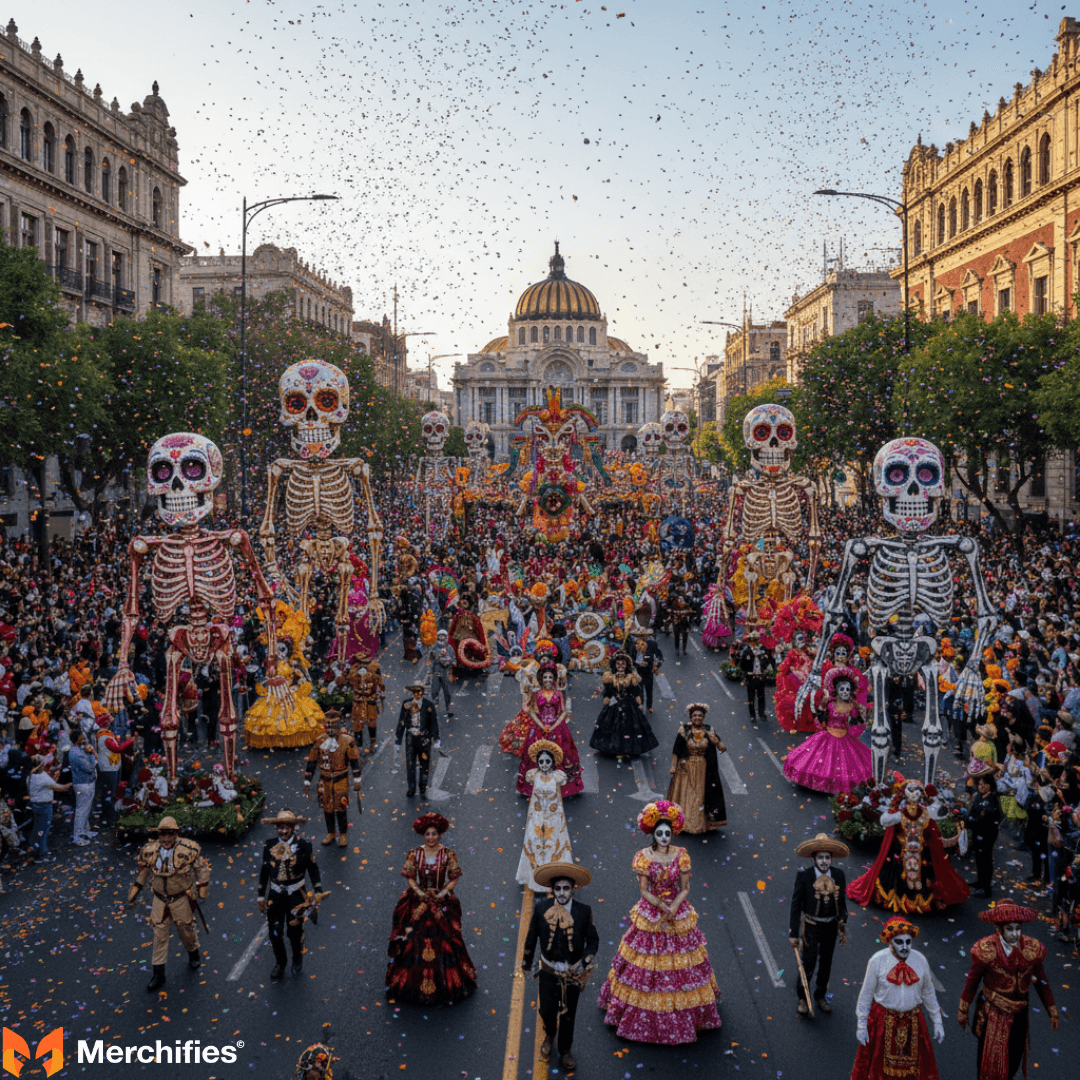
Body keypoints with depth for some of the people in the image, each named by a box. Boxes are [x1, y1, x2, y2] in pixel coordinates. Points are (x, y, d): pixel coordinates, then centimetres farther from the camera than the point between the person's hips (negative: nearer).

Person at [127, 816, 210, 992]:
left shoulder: (189, 850, -22)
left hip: (181, 898, -2)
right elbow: (142, 875, 3)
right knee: (159, 936, 7)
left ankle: (194, 954, 47)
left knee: (186, 930, 16)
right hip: (160, 900, 2)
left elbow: (203, 870, -8)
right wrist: (132, 897, 7)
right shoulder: (150, 851, -13)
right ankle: (159, 974, 20)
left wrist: (202, 895, -5)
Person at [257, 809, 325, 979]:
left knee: (295, 931, 11)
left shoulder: (303, 846, -11)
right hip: (275, 895, 2)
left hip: (295, 895, -2)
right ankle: (280, 963, 34)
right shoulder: (269, 845, -5)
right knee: (274, 932, 8)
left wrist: (318, 892, -10)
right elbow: (264, 872, 5)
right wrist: (261, 896, 8)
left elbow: (313, 870, -3)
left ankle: (298, 958, 40)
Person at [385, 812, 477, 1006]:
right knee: (415, 940, -3)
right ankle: (416, 980, 10)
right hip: (418, 902, 1)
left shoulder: (448, 854, -4)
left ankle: (445, 981, 11)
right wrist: (420, 892, -13)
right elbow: (410, 877, 1)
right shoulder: (415, 854, -1)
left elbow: (454, 878, -1)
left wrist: (443, 892, -14)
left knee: (444, 940, -3)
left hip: (442, 901, -1)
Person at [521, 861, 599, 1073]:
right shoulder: (541, 908, -14)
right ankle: (550, 1036, 47)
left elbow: (593, 940, -4)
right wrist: (527, 962, 9)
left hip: (573, 973, -1)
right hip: (549, 971, 1)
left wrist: (585, 962, -18)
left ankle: (565, 1052, 37)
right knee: (546, 1010, 13)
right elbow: (532, 936, 0)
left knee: (568, 1015, 15)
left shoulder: (584, 911, -16)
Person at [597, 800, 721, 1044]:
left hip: (678, 912, 2)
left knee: (680, 964, 9)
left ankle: (682, 1011, 28)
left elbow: (685, 889, -3)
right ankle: (645, 1015, 21)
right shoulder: (643, 856, -10)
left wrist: (672, 910, -18)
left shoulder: (681, 855, -6)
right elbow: (644, 890, -9)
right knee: (647, 965, 5)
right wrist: (663, 908, -20)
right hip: (650, 915, -1)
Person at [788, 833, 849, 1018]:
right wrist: (793, 933, -11)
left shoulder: (838, 875, -6)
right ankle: (802, 998, 19)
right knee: (808, 963, -3)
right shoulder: (804, 875, -16)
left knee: (826, 963, 16)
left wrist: (843, 927, 6)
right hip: (811, 926, -3)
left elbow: (842, 903, 5)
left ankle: (820, 997, 36)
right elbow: (796, 904, -11)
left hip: (831, 926, 3)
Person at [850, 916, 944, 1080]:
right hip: (883, 1021, -2)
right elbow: (866, 993, -7)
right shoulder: (877, 961, -16)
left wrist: (937, 1022, 8)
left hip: (912, 1021, 2)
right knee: (879, 1065, 14)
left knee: (918, 1065, 16)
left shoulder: (920, 960, -8)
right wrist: (861, 1024, -5)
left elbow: (928, 993, 4)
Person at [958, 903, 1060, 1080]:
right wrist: (963, 1010, 2)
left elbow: (1041, 981, 2)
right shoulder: (986, 950, -20)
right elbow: (972, 980, -7)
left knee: (1014, 1059, 19)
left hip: (1019, 1014, 3)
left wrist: (1052, 1011, 8)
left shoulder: (1032, 949, -13)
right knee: (990, 1058, 8)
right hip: (993, 1014, -3)